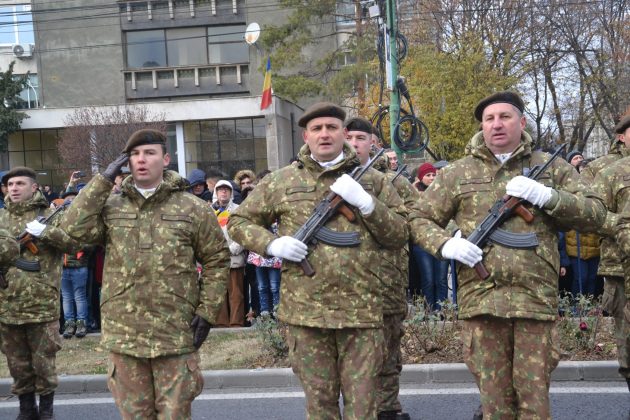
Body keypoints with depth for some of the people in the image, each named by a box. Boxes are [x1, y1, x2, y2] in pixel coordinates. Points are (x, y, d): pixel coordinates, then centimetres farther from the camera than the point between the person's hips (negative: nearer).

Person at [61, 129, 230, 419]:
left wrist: (207, 312, -5)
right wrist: (103, 180, -6)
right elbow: (76, 227, -10)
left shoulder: (192, 208, -1)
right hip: (124, 334, 3)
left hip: (176, 334, -2)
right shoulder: (111, 207, 7)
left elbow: (216, 260, 2)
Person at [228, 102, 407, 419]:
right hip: (306, 310, 0)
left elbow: (399, 236, 5)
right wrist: (272, 244, -8)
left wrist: (365, 202, -11)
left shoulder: (373, 180, 8)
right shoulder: (281, 181, 6)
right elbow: (238, 222, 12)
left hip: (362, 310, 0)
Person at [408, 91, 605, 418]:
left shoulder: (551, 168, 9)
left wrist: (548, 196, -11)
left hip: (536, 297, 0)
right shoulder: (457, 173, 8)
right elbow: (419, 219, 11)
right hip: (481, 298, 0)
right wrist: (445, 245, -9)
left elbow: (595, 214, 5)